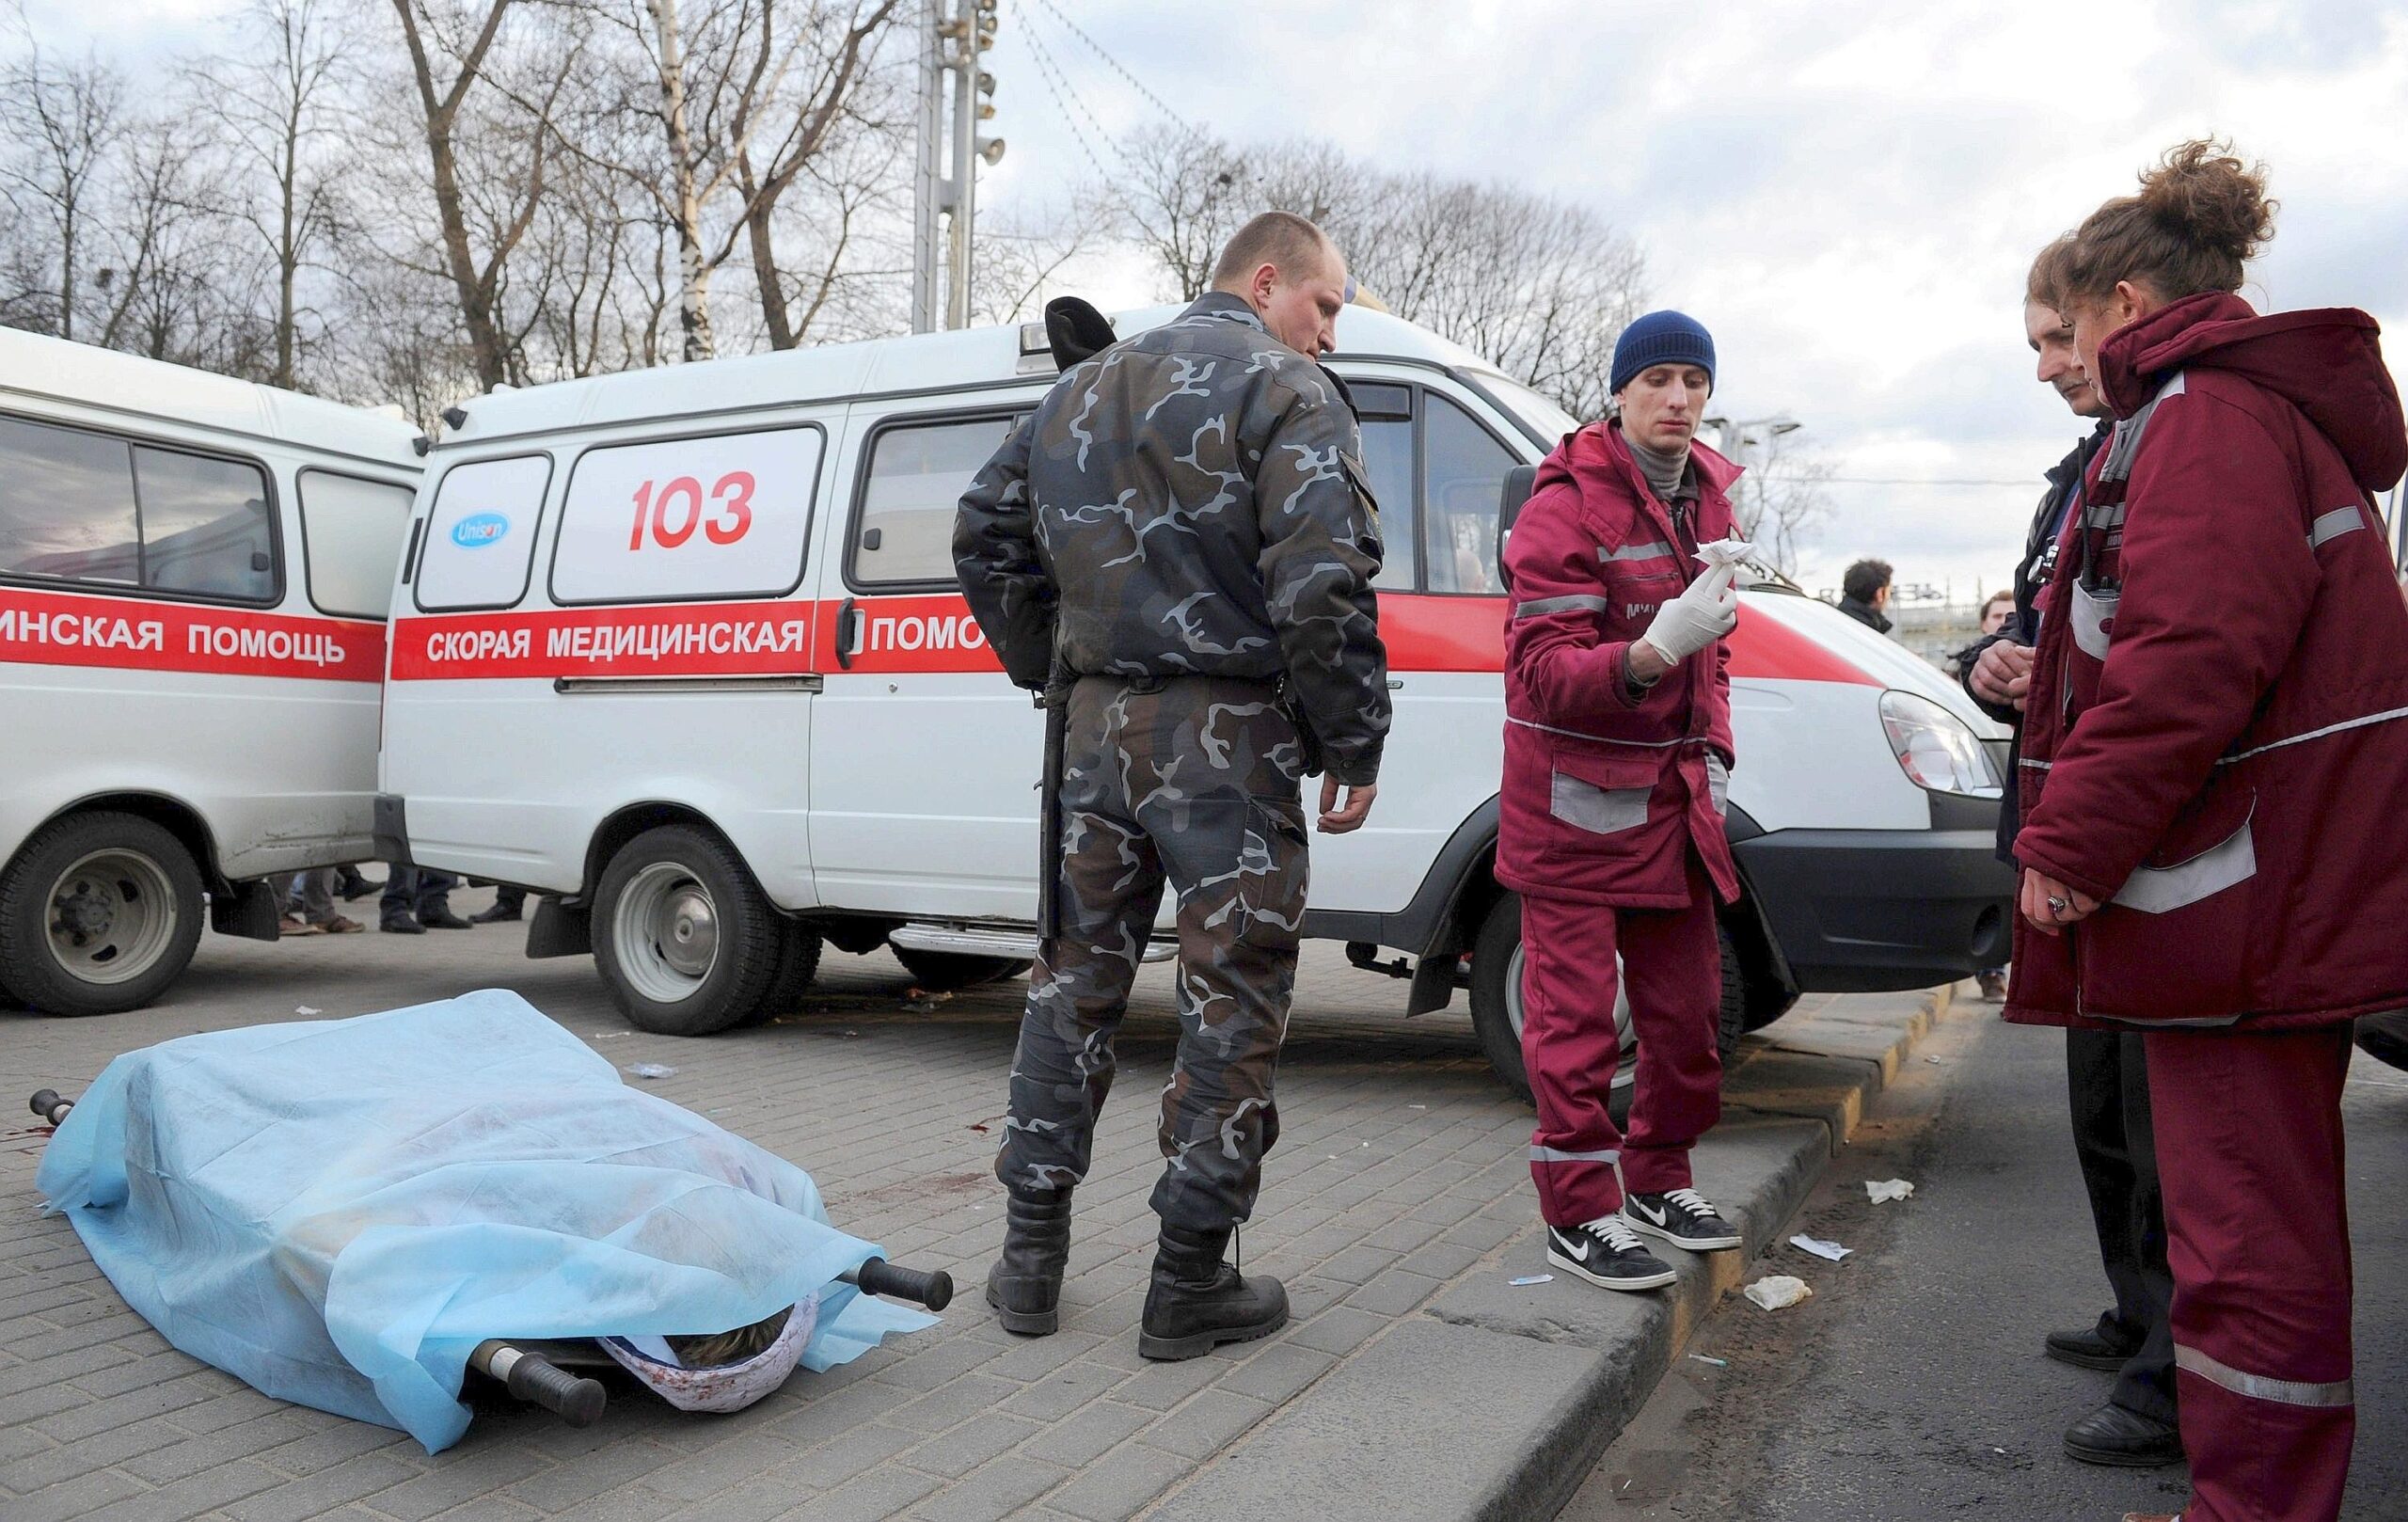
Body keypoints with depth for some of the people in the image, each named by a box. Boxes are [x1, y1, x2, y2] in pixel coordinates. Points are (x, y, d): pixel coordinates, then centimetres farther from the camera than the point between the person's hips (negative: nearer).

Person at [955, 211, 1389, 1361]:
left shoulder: (1083, 390, 18)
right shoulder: (1283, 389, -5)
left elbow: (986, 538, 20)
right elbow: (1322, 579, -18)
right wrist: (1353, 745, -10)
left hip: (1095, 728, 7)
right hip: (1226, 738, -6)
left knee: (1075, 981, 15)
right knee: (1232, 1002, 3)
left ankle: (1031, 1260, 22)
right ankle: (1190, 1285, 10)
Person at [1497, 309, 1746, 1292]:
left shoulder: (1707, 499, 12)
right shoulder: (1565, 506, -13)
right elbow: (1544, 671, -20)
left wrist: (1713, 751, 13)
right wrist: (1653, 652, -35)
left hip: (1672, 797, 8)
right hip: (1577, 798, -7)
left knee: (1689, 1010, 15)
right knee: (1577, 1016, -1)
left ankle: (1656, 1180, 32)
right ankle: (1580, 1211, 11)